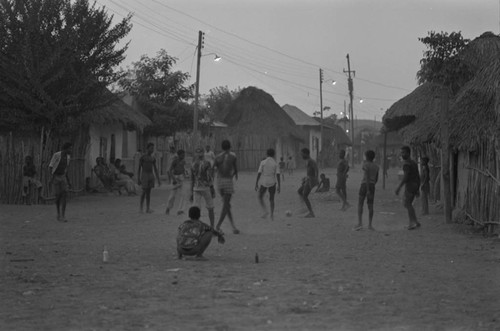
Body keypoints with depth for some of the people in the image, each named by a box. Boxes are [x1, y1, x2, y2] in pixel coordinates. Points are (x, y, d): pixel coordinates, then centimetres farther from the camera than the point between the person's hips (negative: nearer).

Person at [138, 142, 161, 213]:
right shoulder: (142, 157, -4)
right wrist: (138, 179, -8)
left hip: (151, 176, 5)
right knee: (146, 192, -12)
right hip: (144, 175, -5)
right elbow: (139, 168, -4)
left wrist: (158, 180, 8)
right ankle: (148, 208, -13)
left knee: (148, 192, 4)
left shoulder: (153, 158, 11)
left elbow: (155, 169, 13)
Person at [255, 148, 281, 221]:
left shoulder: (263, 162, -6)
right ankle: (272, 216, 9)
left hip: (264, 183, -1)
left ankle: (265, 211, -2)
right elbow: (278, 175, -7)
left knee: (260, 197, 17)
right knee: (271, 199, 13)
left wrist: (256, 184, -3)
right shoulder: (275, 164, -3)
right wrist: (279, 186, -2)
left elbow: (259, 174, -8)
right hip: (272, 183, 1)